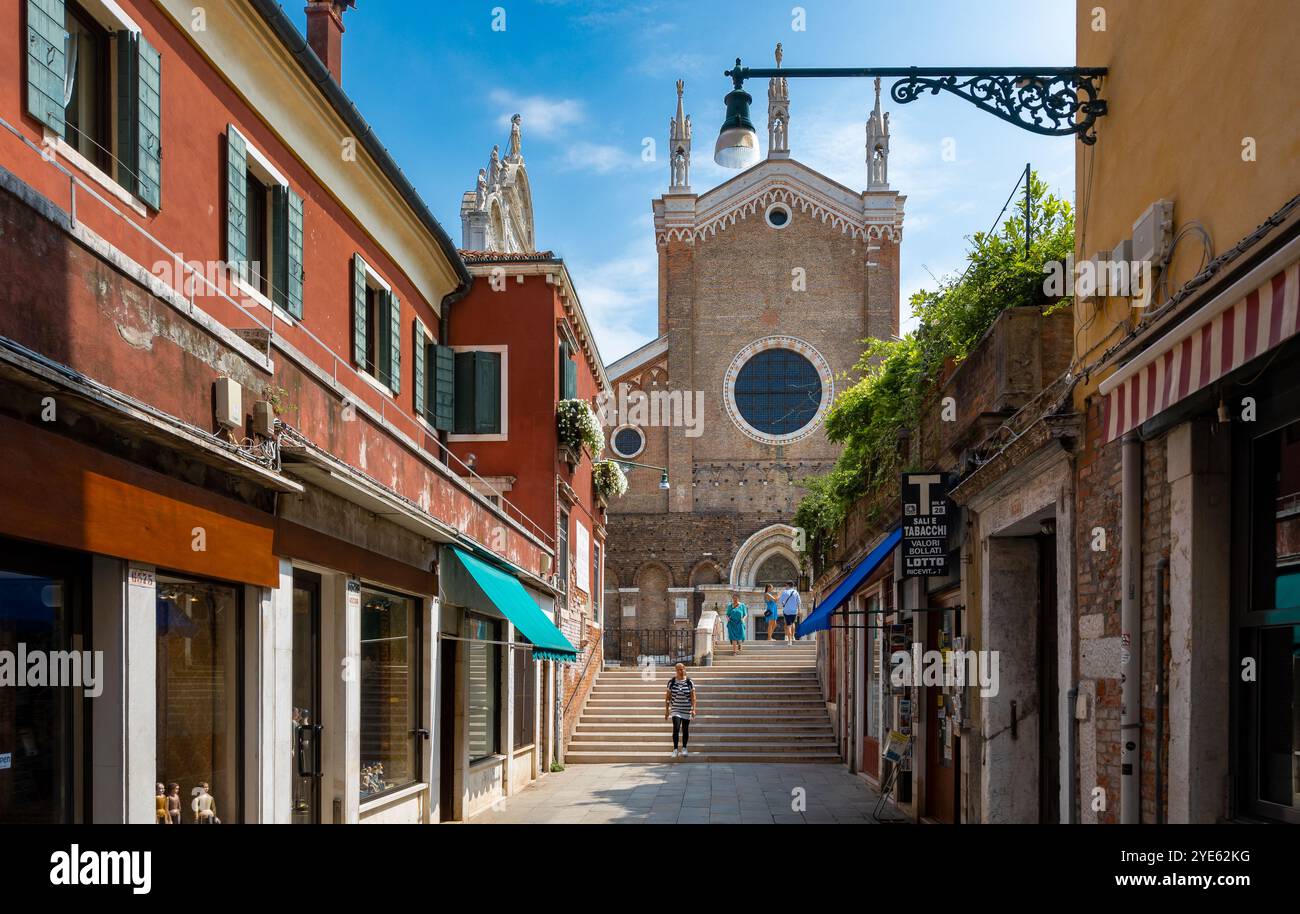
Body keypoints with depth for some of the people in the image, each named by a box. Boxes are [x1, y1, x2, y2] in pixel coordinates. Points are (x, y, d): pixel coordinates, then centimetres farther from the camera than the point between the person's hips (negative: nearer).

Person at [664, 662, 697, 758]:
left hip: (687, 710, 0)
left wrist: (693, 709, -13)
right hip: (675, 709, 0)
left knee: (685, 729, 6)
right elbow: (667, 697, 4)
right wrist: (666, 710, 2)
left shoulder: (689, 682, -4)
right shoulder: (671, 682, -1)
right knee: (676, 728, -16)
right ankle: (675, 749, -10)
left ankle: (684, 749, 21)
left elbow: (693, 697, -4)